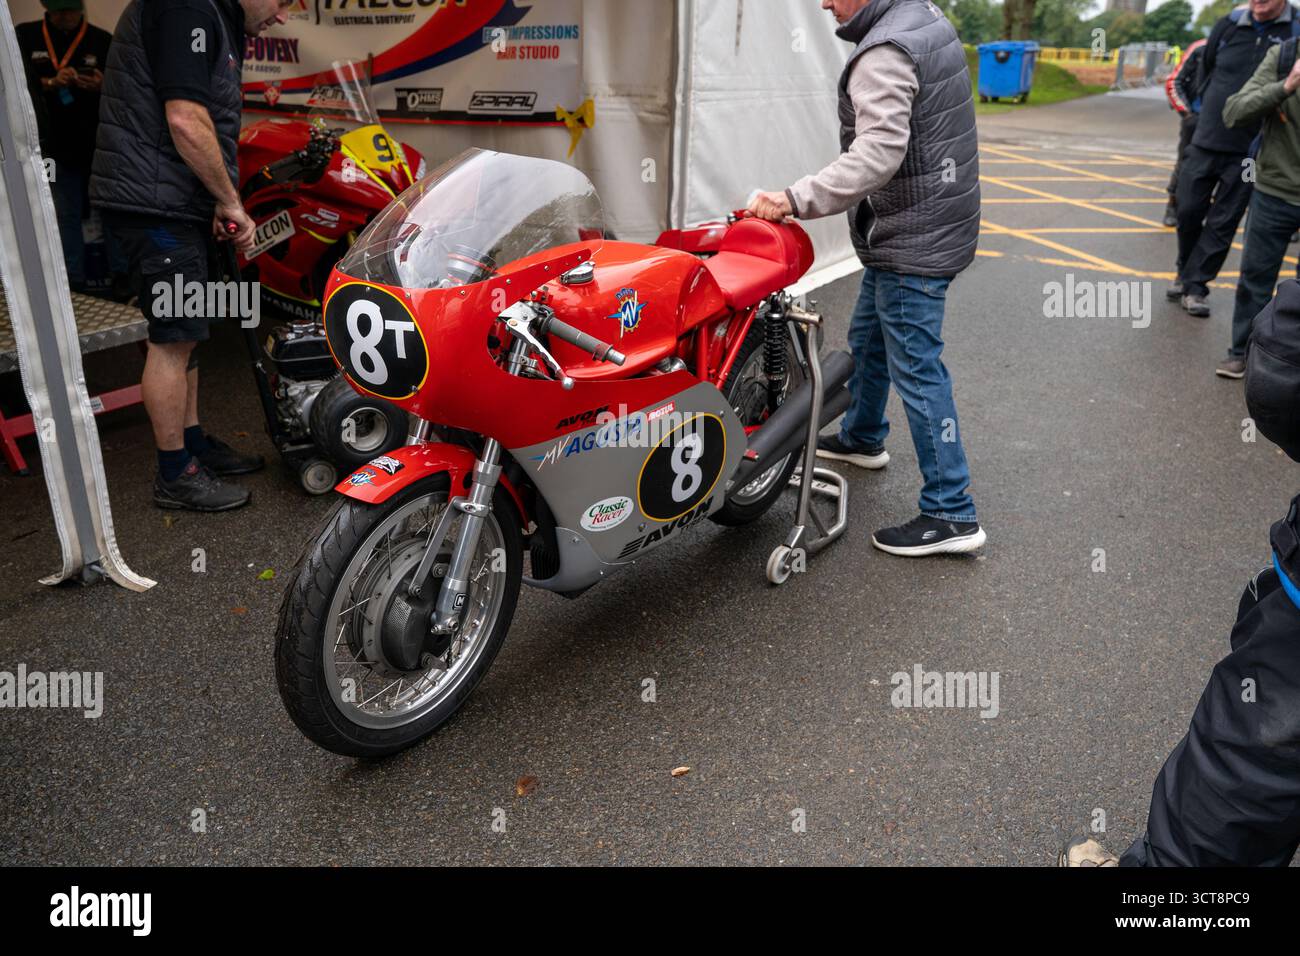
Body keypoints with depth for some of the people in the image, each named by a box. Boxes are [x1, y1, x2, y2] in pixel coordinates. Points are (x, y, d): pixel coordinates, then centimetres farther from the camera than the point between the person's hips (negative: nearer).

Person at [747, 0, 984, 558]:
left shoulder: (884, 52, -20)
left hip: (910, 240, -10)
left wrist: (796, 201, -29)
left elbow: (876, 156, -30)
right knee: (867, 340, 24)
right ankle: (862, 438, 46)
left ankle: (950, 515, -1)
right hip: (937, 219, 10)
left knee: (916, 370, -7)